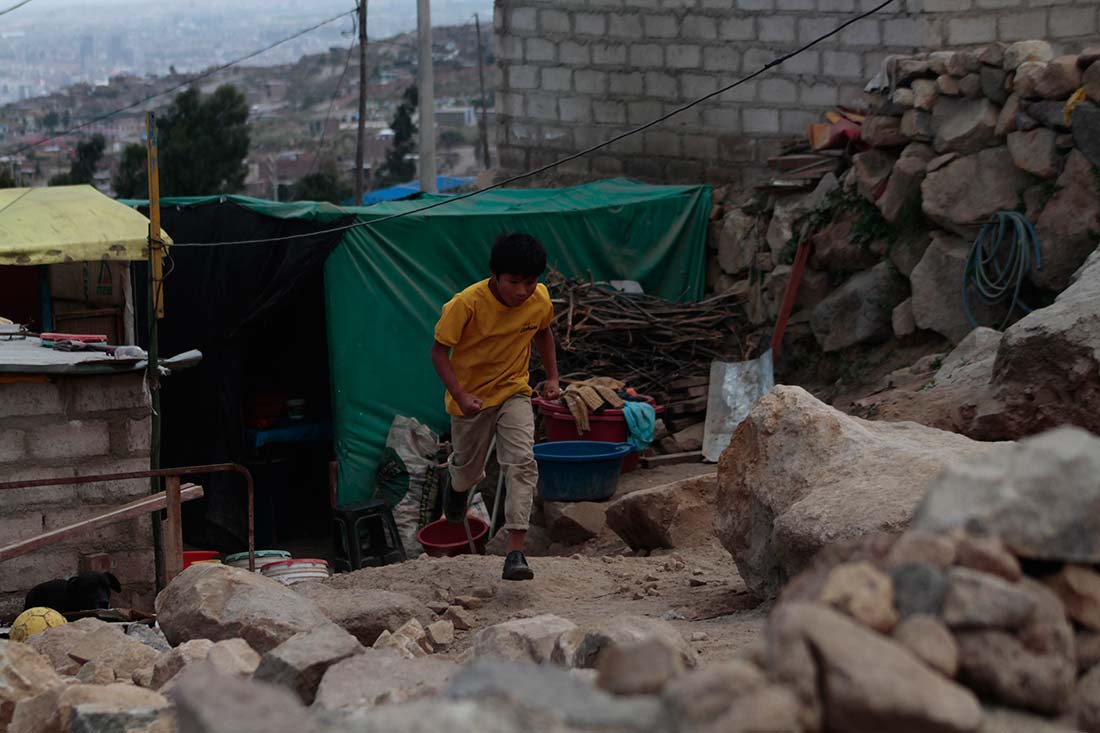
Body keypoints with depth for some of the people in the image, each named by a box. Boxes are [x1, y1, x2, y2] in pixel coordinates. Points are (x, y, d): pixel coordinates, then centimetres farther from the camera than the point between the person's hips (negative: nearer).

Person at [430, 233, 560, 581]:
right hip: (471, 398, -2)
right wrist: (460, 396, -31)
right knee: (468, 469, 16)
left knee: (522, 463, -18)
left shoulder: (540, 299, -14)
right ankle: (458, 485, 57)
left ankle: (515, 552, -21)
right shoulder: (467, 304, -27)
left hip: (514, 392, 2)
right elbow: (439, 351, -20)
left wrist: (552, 377, 5)